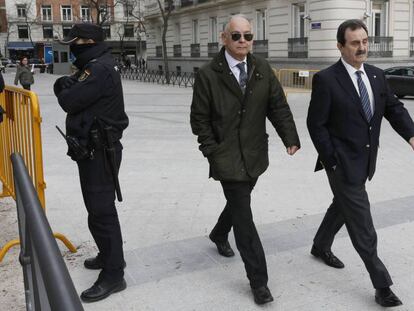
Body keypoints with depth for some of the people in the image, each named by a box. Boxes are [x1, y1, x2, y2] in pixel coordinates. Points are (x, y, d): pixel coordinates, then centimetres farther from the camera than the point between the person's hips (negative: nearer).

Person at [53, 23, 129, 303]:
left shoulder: (99, 69, -19)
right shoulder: (96, 66, 15)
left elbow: (69, 101, -21)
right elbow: (67, 92, 13)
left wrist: (65, 89, -1)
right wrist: (68, 85, -8)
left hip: (98, 152, -11)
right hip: (96, 149, 11)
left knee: (100, 211, -6)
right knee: (100, 207, 21)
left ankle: (113, 275, 3)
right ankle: (110, 256, 36)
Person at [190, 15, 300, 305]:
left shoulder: (263, 69, 1)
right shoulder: (208, 75, -9)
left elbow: (278, 106, 0)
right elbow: (199, 118, -4)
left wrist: (290, 137, -13)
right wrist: (212, 151, -9)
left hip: (255, 155, 5)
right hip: (228, 158, -4)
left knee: (239, 202, 23)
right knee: (244, 218, -4)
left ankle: (219, 234, 54)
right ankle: (258, 280, 5)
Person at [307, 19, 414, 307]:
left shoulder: (377, 75, 5)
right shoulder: (326, 79, -14)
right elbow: (316, 124, -12)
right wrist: (331, 162, -14)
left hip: (364, 161, 7)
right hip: (342, 163, -7)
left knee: (343, 206, 24)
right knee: (362, 224, -3)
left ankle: (321, 246, 48)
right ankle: (382, 285, 7)